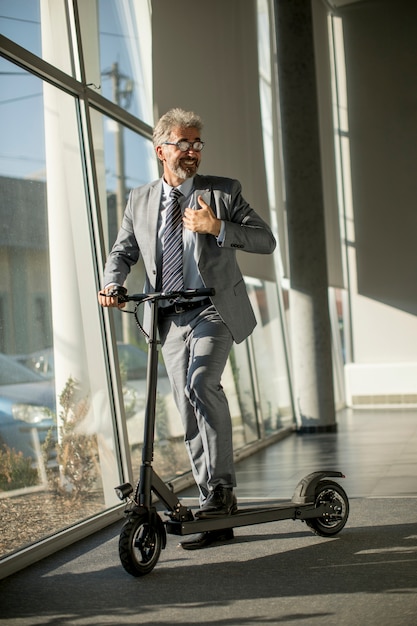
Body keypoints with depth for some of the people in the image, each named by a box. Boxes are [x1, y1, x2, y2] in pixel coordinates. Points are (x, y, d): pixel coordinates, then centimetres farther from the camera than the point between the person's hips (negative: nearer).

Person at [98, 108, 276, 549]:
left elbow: (266, 240, -1)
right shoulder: (139, 200, 12)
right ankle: (215, 516, 13)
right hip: (170, 317, 4)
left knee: (201, 383, -29)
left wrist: (218, 227, -15)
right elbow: (123, 251, 20)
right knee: (190, 414, 4)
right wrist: (112, 283, -1)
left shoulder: (223, 192, 3)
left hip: (214, 309, -4)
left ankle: (221, 486, -16)